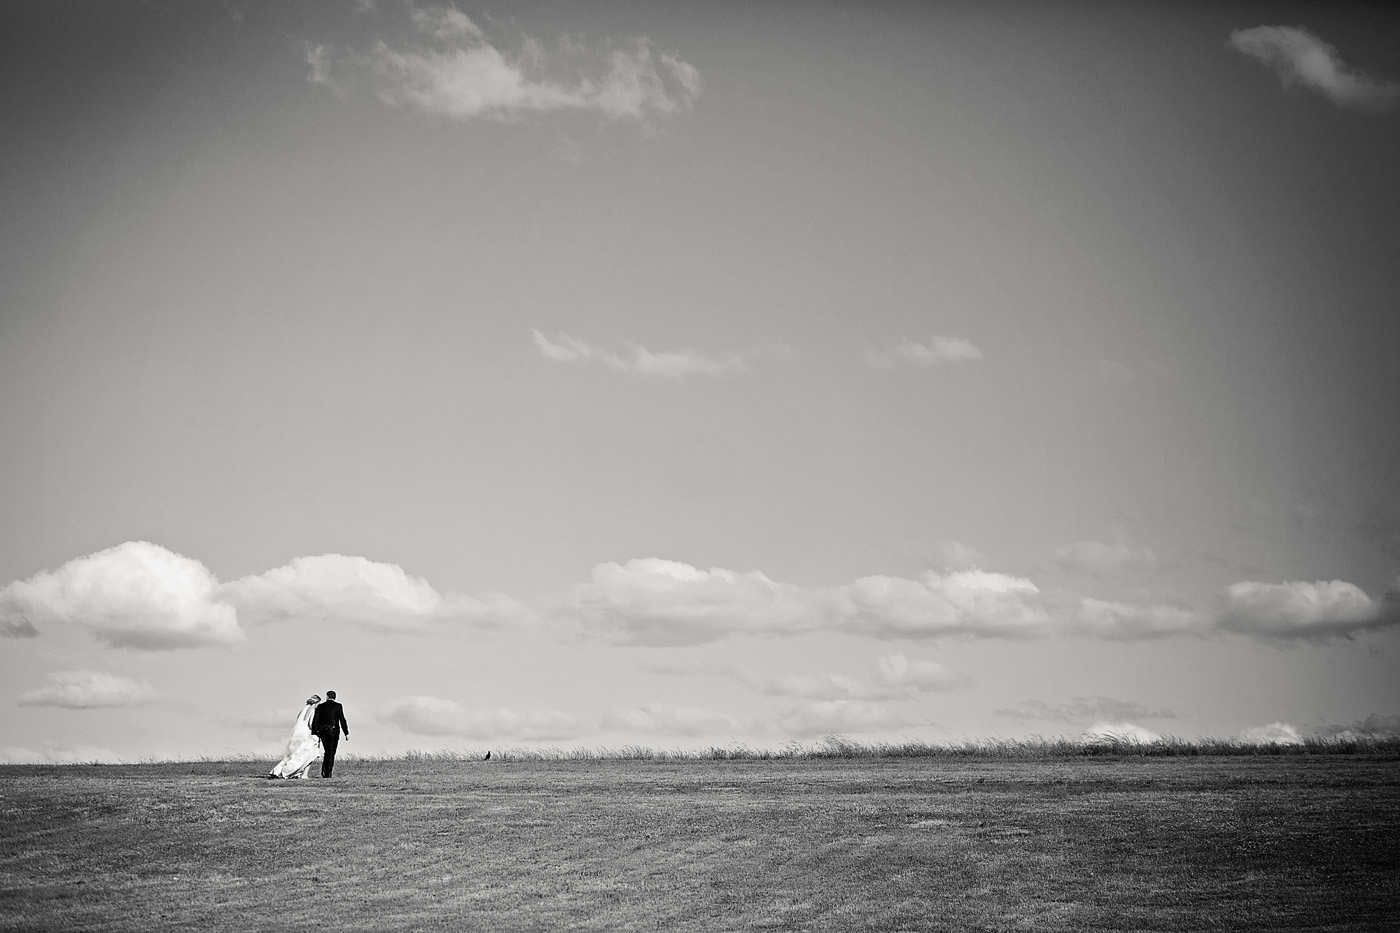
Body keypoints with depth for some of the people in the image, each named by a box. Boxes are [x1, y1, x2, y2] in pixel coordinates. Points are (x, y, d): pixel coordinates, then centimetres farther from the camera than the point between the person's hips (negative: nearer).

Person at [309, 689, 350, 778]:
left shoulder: (320, 707, 7)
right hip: (333, 730, -3)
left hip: (322, 731, 3)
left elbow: (315, 721, 4)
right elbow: (342, 720, -6)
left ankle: (323, 771, 8)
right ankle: (327, 773, -4)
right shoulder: (338, 706, -2)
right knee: (331, 753, 1)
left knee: (327, 752, 18)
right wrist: (346, 733, -3)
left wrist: (314, 734, 7)